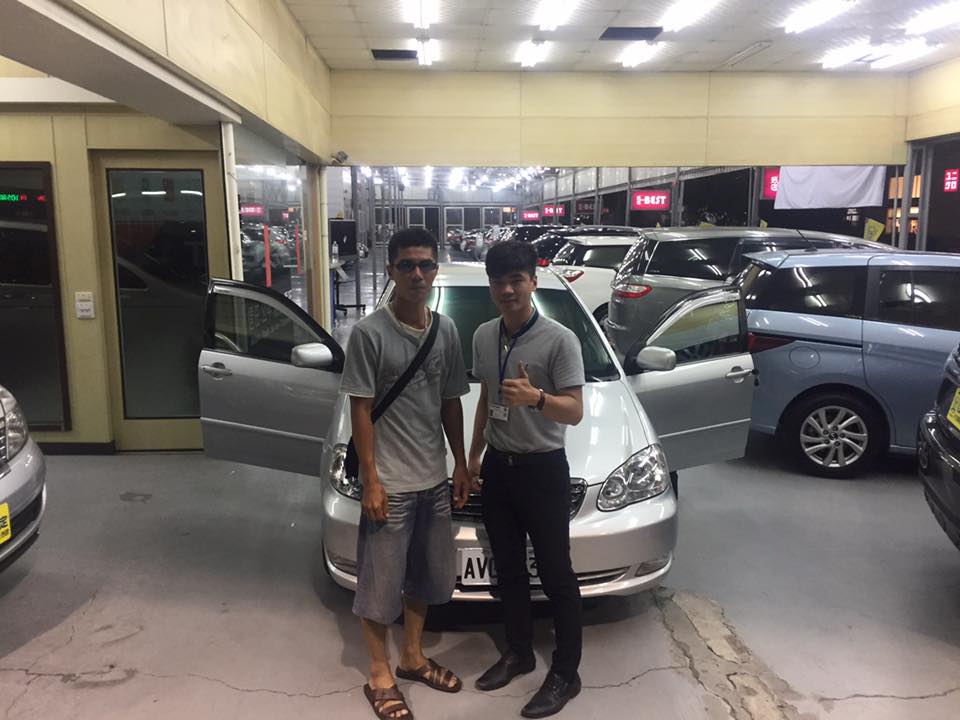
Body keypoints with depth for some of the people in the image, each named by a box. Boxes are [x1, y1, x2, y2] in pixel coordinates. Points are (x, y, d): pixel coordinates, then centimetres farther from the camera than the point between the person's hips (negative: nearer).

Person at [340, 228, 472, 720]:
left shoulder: (446, 330, 3)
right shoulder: (369, 333, -13)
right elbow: (361, 410, -12)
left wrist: (460, 464, 9)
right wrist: (370, 480, -14)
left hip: (434, 479, 6)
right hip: (390, 483, -6)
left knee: (426, 575, 19)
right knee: (381, 582, 6)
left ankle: (413, 658, 38)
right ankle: (380, 677, 25)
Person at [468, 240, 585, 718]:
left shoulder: (559, 339, -15)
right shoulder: (483, 336, 5)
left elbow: (574, 411, -18)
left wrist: (535, 397, -36)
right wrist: (473, 456, 16)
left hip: (543, 470, -6)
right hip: (497, 468, 6)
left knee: (555, 574, 5)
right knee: (508, 570, 17)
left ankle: (566, 672, 20)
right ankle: (519, 652, 35)